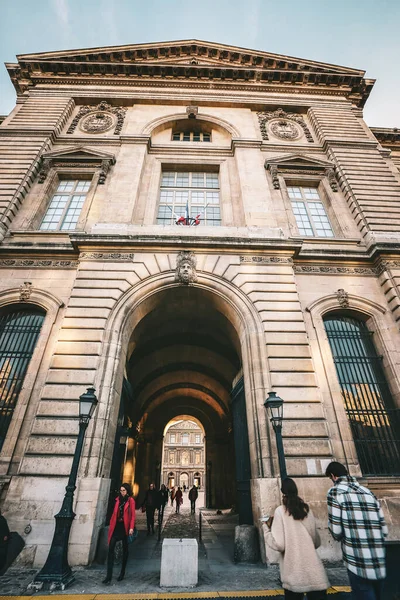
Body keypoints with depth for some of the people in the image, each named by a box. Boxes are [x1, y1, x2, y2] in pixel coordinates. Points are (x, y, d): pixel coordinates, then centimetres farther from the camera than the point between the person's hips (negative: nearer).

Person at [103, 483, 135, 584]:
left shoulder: (131, 500, -7)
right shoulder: (118, 499, 7)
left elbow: (133, 515, -9)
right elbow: (114, 513, 12)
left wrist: (131, 527, -16)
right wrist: (111, 525, 10)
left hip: (125, 527, -3)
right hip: (116, 525, 3)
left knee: (124, 549, 10)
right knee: (111, 548, -6)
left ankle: (122, 573, 26)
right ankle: (109, 575, 2)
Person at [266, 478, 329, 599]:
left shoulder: (280, 511, -11)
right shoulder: (306, 509, 1)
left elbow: (278, 544, -16)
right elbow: (317, 542, 11)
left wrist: (268, 533, 4)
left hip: (293, 574, -3)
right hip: (314, 573, 3)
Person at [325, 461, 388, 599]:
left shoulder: (335, 492, -7)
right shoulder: (368, 492, 9)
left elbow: (336, 531, -10)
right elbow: (384, 530, 9)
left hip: (358, 564, -6)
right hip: (380, 564, 6)